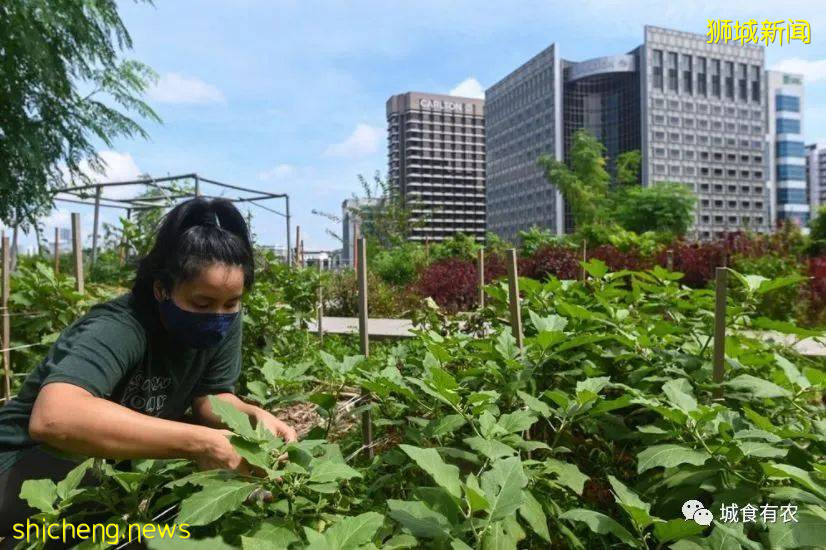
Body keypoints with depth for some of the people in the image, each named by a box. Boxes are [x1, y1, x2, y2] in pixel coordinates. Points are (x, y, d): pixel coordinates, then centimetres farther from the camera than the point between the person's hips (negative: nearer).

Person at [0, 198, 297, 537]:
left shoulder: (223, 322, -14)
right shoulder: (118, 330, -33)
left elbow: (210, 398, -6)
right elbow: (52, 417, -49)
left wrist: (254, 416, -28)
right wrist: (196, 442, -50)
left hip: (121, 454, 6)